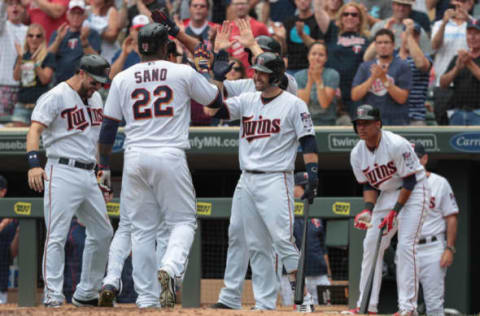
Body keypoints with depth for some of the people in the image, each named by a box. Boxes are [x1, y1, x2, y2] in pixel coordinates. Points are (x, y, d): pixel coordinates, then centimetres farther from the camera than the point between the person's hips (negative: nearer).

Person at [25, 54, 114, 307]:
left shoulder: (94, 98, 16)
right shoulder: (55, 97, -9)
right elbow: (35, 130, -20)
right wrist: (34, 163, -35)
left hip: (89, 175, 8)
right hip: (62, 173, -8)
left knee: (102, 234, 11)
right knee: (57, 236, -11)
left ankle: (86, 294, 20)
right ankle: (52, 294, -11)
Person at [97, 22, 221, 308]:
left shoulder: (122, 79, 8)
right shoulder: (183, 73, 1)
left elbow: (109, 127, 8)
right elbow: (217, 99, 14)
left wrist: (105, 166, 15)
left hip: (134, 159, 3)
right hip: (170, 157, -3)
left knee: (142, 229, 7)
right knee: (183, 220, 5)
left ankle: (147, 298, 3)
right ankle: (170, 269, -24)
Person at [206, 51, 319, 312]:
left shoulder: (293, 104, -2)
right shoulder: (247, 101, 13)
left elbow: (308, 142, -6)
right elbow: (213, 111, 5)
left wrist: (312, 176, -15)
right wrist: (218, 80, -3)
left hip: (275, 180, -6)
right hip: (246, 181, 6)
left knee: (282, 239, -15)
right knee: (256, 244, 5)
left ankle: (303, 297, -12)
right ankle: (265, 304, 8)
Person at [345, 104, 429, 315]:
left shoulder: (397, 145, -24)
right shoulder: (357, 154, -4)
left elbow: (410, 181, -20)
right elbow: (369, 185, 4)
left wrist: (395, 211, -22)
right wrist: (368, 210, -15)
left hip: (413, 193, -7)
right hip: (386, 195, 7)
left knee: (405, 245, -18)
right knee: (371, 244, 0)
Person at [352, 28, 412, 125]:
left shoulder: (403, 66, 2)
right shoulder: (365, 67, 12)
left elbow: (402, 98, -6)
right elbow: (355, 96, 2)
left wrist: (384, 79, -16)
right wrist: (373, 78, -9)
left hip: (396, 124, -2)